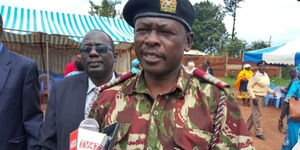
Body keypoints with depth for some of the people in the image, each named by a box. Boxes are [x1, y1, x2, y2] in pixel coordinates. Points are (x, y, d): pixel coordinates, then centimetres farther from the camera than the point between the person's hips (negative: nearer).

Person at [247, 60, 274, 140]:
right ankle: (258, 133, 10)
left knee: (254, 114, 16)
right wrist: (253, 97, -23)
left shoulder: (266, 75, 10)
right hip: (256, 96, -8)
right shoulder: (255, 75, -15)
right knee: (257, 115, -1)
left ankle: (246, 128, 30)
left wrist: (272, 92, 6)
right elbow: (249, 86, -17)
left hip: (262, 97, 8)